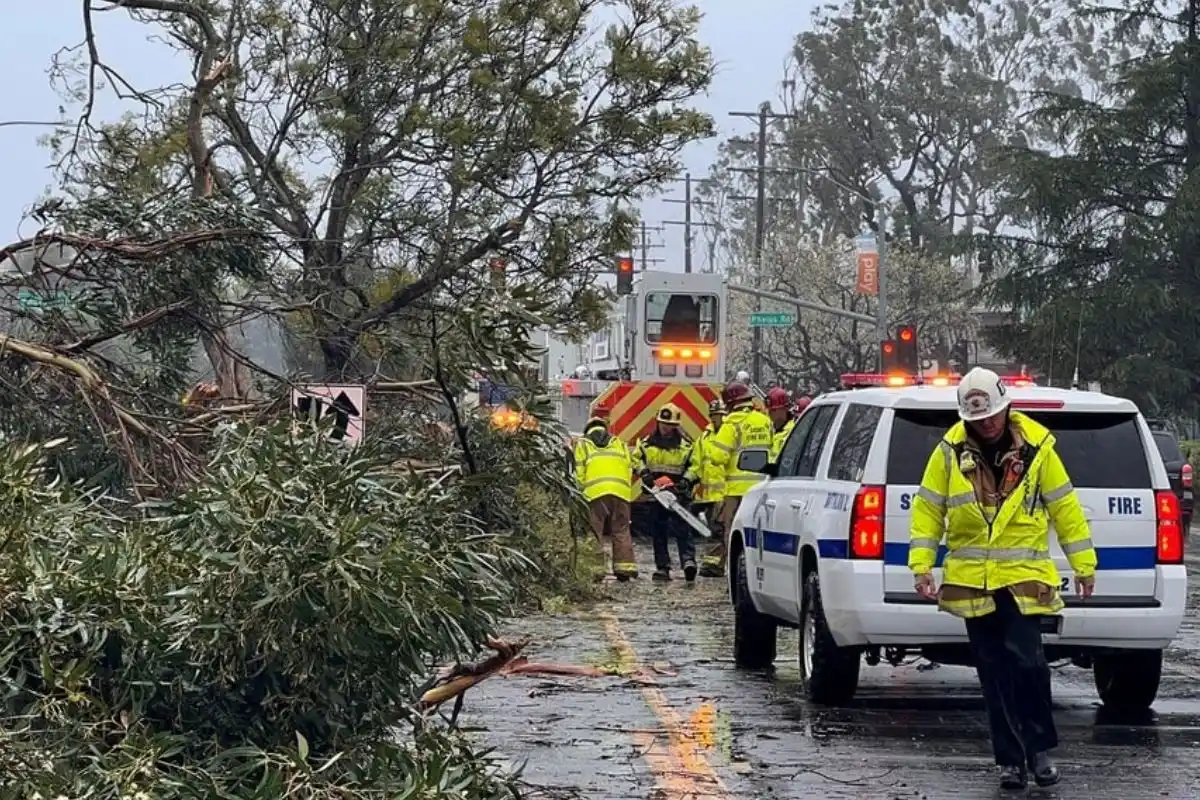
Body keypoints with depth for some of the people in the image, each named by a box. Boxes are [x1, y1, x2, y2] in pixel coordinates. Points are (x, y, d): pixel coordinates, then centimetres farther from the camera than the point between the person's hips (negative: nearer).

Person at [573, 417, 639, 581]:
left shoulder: (582, 444, 17)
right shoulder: (619, 443, 23)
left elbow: (579, 471, 6)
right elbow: (629, 468, 14)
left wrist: (582, 490, 12)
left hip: (595, 492, -2)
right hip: (620, 491, 2)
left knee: (595, 532, 2)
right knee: (621, 531, 7)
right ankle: (625, 566, 0)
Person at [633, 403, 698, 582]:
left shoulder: (685, 445, 1)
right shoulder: (647, 443, 8)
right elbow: (636, 459, 14)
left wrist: (686, 481, -11)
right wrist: (644, 473, -2)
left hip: (677, 494, -3)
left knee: (682, 529, -14)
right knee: (658, 533, 5)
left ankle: (688, 560, -23)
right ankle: (662, 567, 8)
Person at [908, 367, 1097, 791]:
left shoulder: (1036, 447, -3)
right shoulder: (951, 451, -1)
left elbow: (1065, 507, 3)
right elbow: (928, 509, 5)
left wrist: (1084, 565, 5)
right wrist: (921, 564, -2)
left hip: (1023, 577, -2)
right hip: (972, 580, 2)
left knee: (1026, 661, -14)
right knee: (994, 674, 6)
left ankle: (1039, 748, 1)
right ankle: (1011, 758, 13)